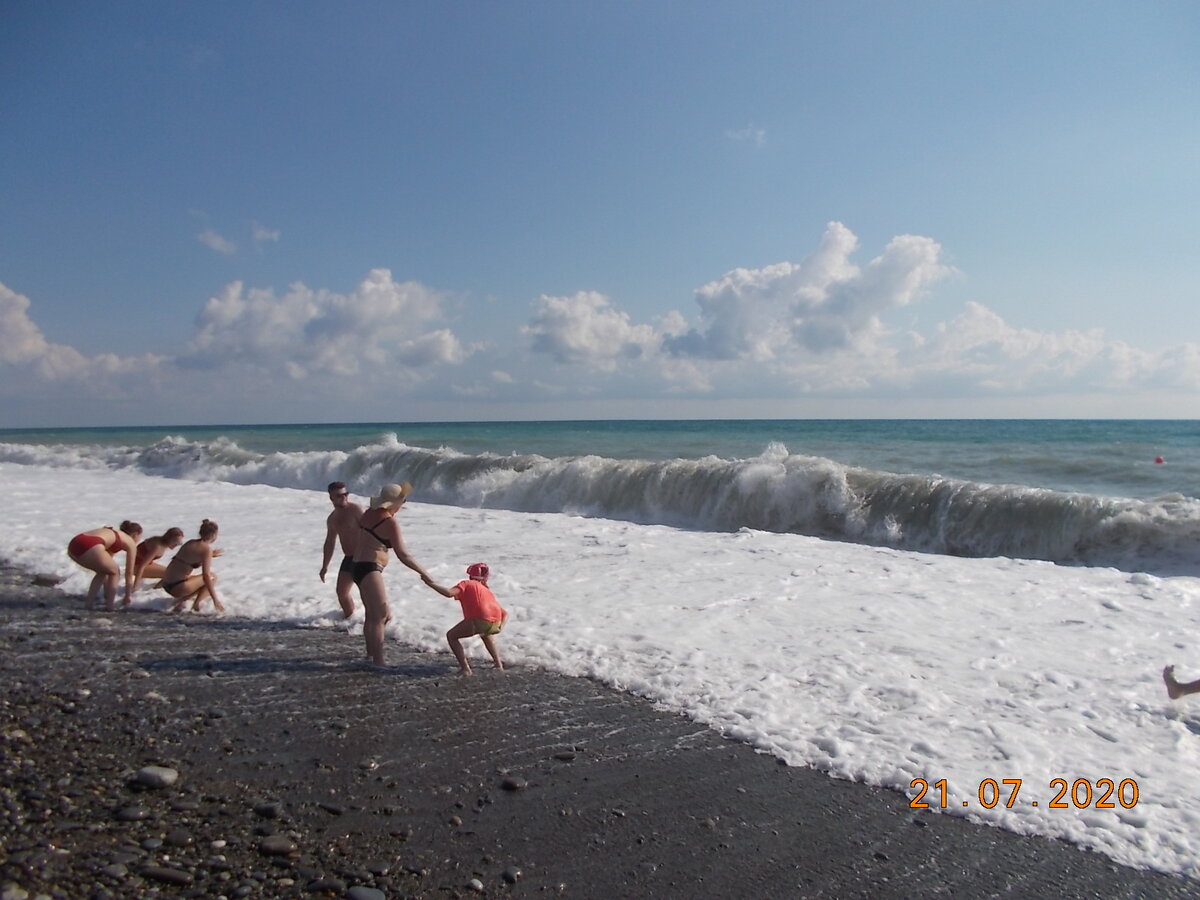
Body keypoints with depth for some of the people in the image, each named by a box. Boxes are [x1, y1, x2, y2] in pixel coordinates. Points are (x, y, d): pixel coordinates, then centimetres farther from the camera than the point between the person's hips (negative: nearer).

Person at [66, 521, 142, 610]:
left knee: (103, 571, 30)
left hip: (73, 545, 7)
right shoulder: (131, 542, 20)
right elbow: (129, 573, 24)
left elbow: (106, 567, 45)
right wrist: (128, 595, 34)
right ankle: (110, 605, 15)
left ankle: (90, 603, 24)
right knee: (115, 572, 19)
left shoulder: (112, 534, 39)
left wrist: (107, 593, 51)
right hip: (90, 547, -7)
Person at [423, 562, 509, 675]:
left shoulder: (466, 584, 20)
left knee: (451, 636, 14)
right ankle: (499, 665, 35)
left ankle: (465, 668, 2)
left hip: (481, 620, -6)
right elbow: (505, 614, 29)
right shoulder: (488, 591, 37)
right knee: (486, 635, 41)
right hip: (496, 623, 6)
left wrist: (430, 583, 7)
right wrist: (500, 627, 17)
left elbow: (449, 593, -1)